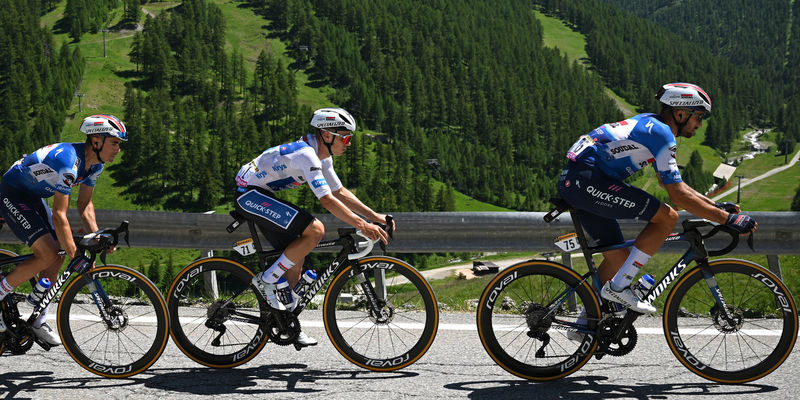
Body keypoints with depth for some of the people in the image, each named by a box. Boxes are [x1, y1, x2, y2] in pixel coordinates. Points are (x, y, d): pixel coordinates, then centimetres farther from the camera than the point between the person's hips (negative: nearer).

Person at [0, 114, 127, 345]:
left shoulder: (95, 163, -5)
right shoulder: (68, 161, -33)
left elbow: (84, 205, 5)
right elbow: (59, 216, -34)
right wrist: (76, 257, -32)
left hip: (33, 197, 9)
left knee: (57, 257, 3)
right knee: (47, 254, -19)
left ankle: (38, 322, 11)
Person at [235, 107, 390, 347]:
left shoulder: (322, 157, 8)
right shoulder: (306, 155, -23)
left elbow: (340, 192, 13)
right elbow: (327, 200, -31)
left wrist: (375, 216, 6)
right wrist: (361, 226, -34)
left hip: (260, 196, 10)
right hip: (249, 194, -10)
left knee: (296, 257, 8)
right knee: (315, 230, -21)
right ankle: (266, 280, -11)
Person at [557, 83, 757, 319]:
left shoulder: (651, 125, 20)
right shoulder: (661, 133, -10)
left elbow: (672, 183, 28)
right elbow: (678, 195, -14)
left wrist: (717, 205, 24)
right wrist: (728, 219, -10)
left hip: (571, 182, 10)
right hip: (586, 179, -10)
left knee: (619, 258, 14)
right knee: (667, 217, -12)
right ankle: (618, 287, -9)